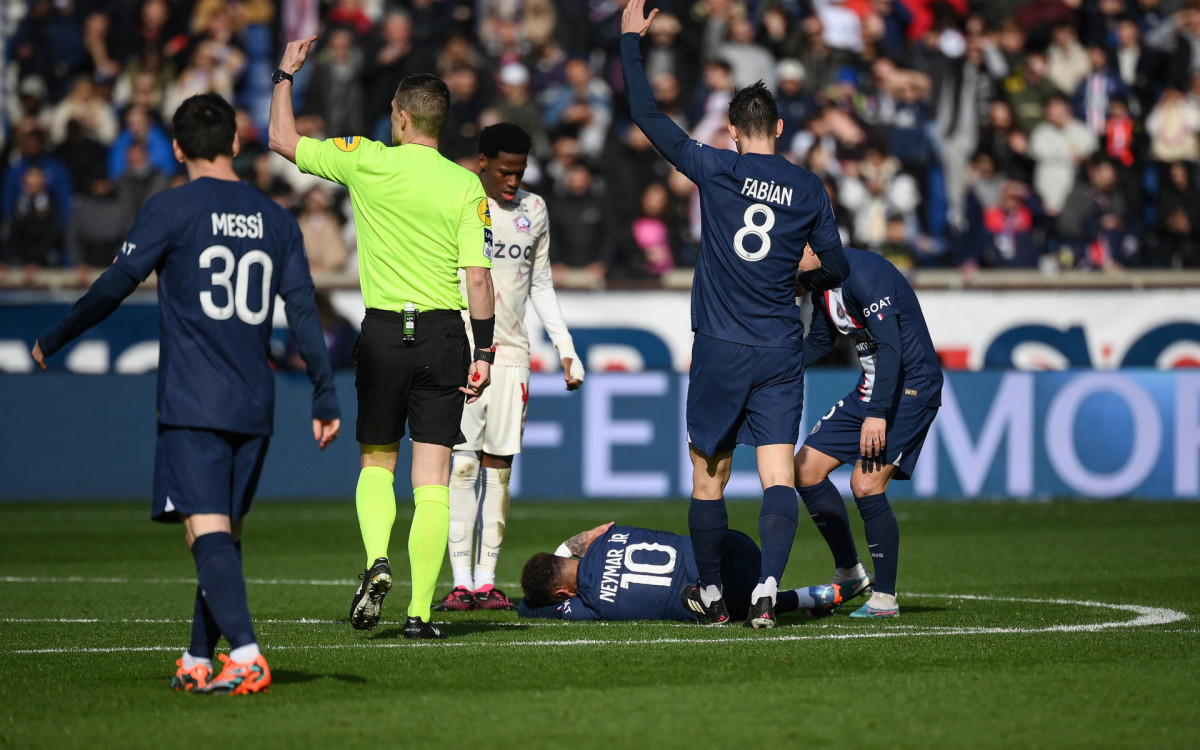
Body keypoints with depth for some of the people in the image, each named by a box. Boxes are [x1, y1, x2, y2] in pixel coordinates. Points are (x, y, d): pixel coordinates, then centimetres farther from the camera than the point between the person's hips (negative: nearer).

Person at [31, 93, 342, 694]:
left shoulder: (171, 209, -3)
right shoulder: (274, 219, 10)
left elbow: (114, 287, -4)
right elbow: (303, 312, 6)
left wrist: (53, 342, 9)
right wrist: (325, 399, 9)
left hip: (193, 404, -5)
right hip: (254, 407, 5)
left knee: (208, 532, -12)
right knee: (227, 532, 14)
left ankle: (246, 656, -28)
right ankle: (198, 662, 19)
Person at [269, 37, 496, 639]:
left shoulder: (368, 163, -4)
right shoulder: (465, 185, -2)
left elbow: (283, 140, 6)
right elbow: (478, 276, -6)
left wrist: (285, 74, 19)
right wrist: (483, 352, 0)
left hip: (383, 332, 0)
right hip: (443, 334, 0)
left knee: (376, 464, 16)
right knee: (432, 481, 1)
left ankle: (377, 560, -10)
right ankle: (420, 612, -3)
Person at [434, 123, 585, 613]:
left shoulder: (533, 210, 12)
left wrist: (565, 347, 14)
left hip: (511, 353, 4)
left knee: (499, 465, 1)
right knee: (462, 464, -9)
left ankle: (487, 580, 4)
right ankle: (460, 582, -10)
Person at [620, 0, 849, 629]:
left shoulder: (716, 170, -4)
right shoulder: (808, 188, 3)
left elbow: (647, 116, -1)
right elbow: (836, 270, 11)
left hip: (720, 348, -2)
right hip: (781, 352, 2)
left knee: (708, 478, 10)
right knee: (778, 476, -3)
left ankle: (710, 594, 17)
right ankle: (766, 589, -20)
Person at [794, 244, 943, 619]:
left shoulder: (861, 272, -22)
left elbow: (890, 346, -28)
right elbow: (819, 343, 24)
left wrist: (877, 414, -34)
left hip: (910, 387, -10)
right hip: (870, 388, 10)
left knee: (865, 483, -20)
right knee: (806, 470, 6)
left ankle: (884, 597, -8)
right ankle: (849, 574, 19)